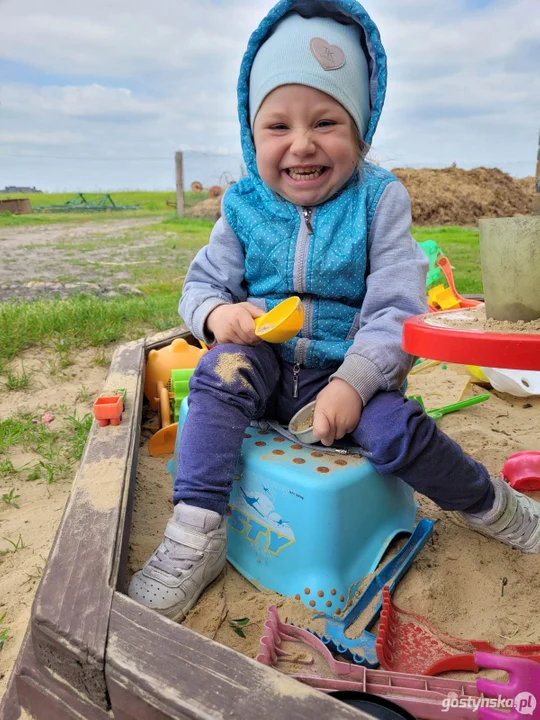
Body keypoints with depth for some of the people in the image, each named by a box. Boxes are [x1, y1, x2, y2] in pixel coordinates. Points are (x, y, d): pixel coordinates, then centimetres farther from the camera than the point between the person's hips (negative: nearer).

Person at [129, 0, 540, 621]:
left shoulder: (378, 200, -8)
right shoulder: (244, 207, -2)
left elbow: (397, 308, -14)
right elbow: (202, 284, 2)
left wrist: (354, 383, -27)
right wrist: (217, 312, -24)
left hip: (348, 372, -1)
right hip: (264, 366, 2)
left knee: (396, 429, -26)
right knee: (223, 366, -28)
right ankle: (195, 536, -19)